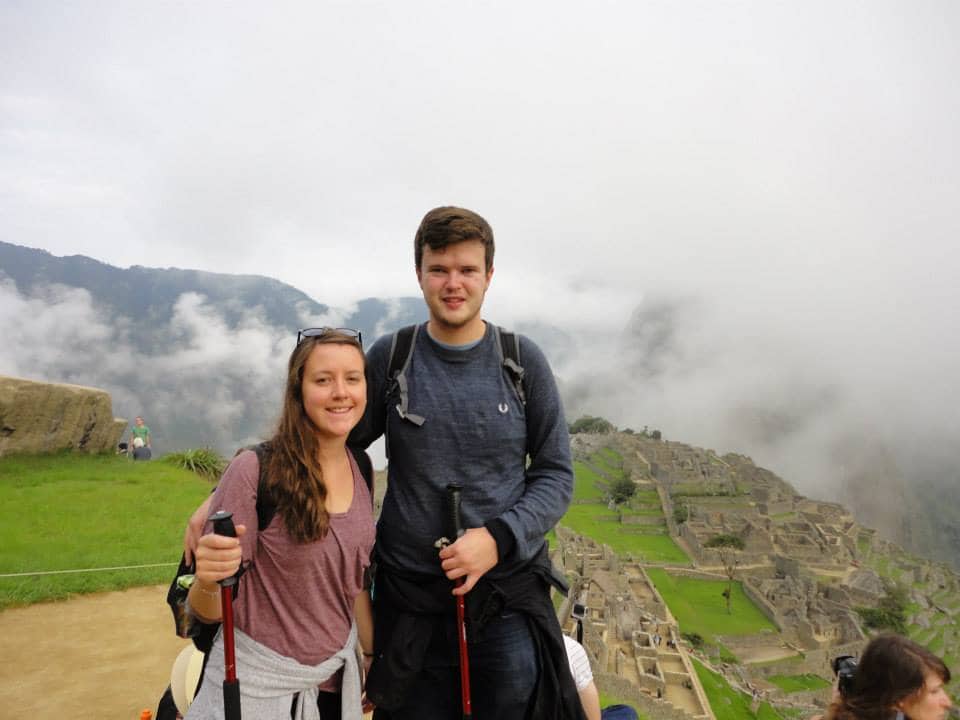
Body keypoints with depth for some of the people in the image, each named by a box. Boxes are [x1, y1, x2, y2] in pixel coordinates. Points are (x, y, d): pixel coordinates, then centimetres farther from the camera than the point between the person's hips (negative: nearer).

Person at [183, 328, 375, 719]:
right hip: (258, 683, -5)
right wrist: (207, 581, -35)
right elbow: (207, 611, -15)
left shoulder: (360, 469, -4)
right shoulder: (256, 469, -20)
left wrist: (376, 657, 14)